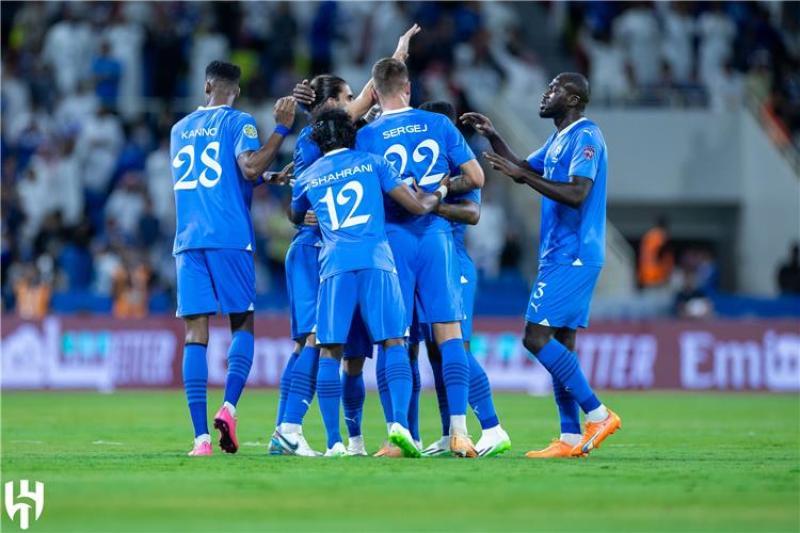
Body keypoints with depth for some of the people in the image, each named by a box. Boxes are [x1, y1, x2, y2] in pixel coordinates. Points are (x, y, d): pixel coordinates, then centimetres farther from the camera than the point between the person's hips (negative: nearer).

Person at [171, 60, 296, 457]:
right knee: (243, 325, 9)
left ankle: (201, 436, -11)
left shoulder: (179, 130, 20)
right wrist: (281, 129, -8)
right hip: (229, 238, -4)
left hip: (187, 242, 4)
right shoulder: (238, 122, 3)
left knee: (195, 334, -1)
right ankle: (228, 407, -14)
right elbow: (250, 167, -14)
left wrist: (265, 179, 30)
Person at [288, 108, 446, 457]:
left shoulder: (307, 177, 19)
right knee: (394, 344, 2)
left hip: (335, 266, 1)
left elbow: (295, 217, 39)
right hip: (376, 261, -1)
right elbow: (417, 206, 9)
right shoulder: (372, 163, 13)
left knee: (329, 352, 3)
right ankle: (399, 424, -18)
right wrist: (438, 194, 29)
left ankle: (334, 443, -4)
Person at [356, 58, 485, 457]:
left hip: (392, 240, -1)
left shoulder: (368, 136, -2)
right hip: (436, 235, 2)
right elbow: (475, 178, 5)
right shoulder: (439, 124, 4)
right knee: (449, 332, 4)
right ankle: (459, 432, -2)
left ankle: (399, 431, -7)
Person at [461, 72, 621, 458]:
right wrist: (493, 137, 20)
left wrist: (522, 175, -22)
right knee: (559, 342, 7)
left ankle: (597, 414, -9)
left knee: (537, 337, -13)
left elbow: (576, 194, -24)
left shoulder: (585, 137, -13)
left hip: (571, 257, -10)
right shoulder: (559, 139, 18)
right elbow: (525, 170, 32)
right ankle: (571, 438, 7)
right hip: (561, 256, 10)